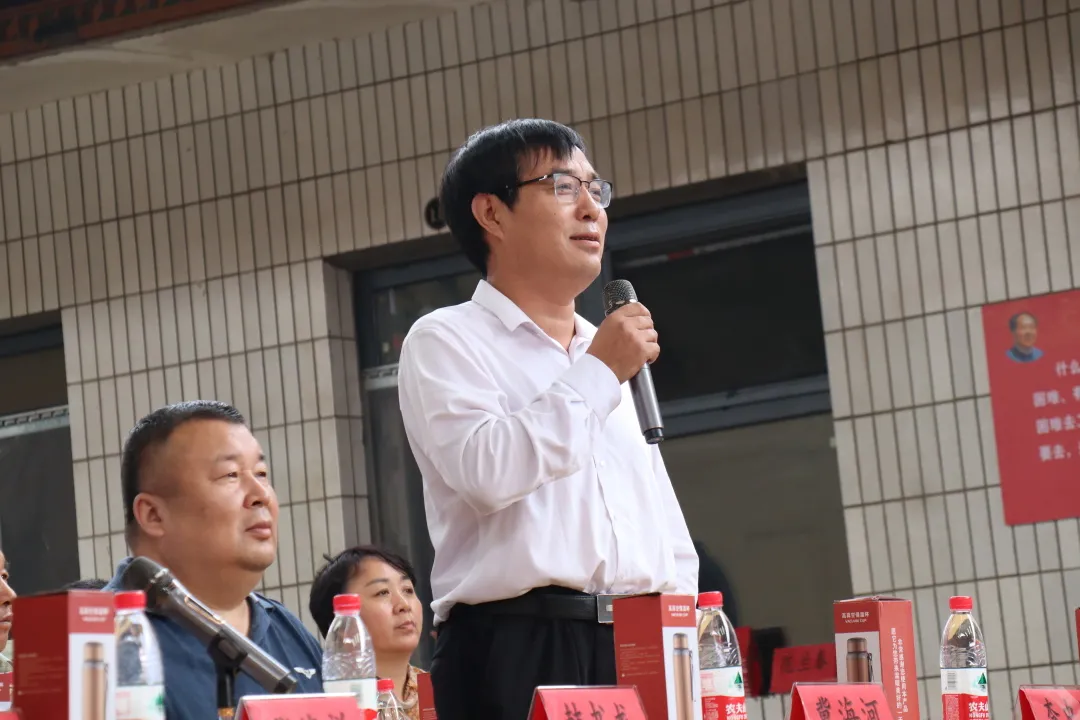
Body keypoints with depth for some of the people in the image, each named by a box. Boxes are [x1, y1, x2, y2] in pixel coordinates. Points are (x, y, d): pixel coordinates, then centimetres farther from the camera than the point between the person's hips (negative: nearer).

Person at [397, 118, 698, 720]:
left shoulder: (611, 357, 22)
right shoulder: (445, 343, 4)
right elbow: (487, 472, -16)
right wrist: (598, 374, -6)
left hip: (639, 652, 6)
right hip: (518, 652, -6)